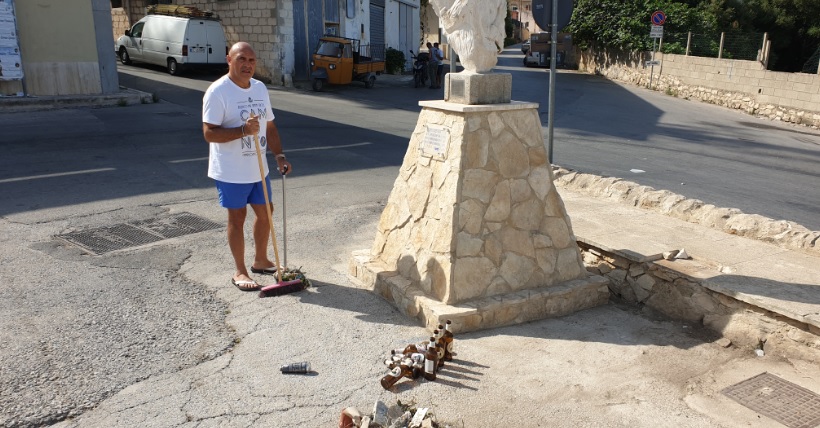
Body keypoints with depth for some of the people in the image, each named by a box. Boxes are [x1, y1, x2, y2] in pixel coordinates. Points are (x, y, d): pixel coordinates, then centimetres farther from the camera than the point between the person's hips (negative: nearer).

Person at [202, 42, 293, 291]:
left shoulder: (260, 88, 7)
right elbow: (209, 133, -21)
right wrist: (243, 130, -31)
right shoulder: (218, 91, -15)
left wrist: (279, 155, 3)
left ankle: (260, 261, 35)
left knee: (265, 213, 15)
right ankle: (240, 272, 18)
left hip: (258, 168, 7)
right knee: (237, 218, 4)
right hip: (230, 172, -7)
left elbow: (269, 127, 14)